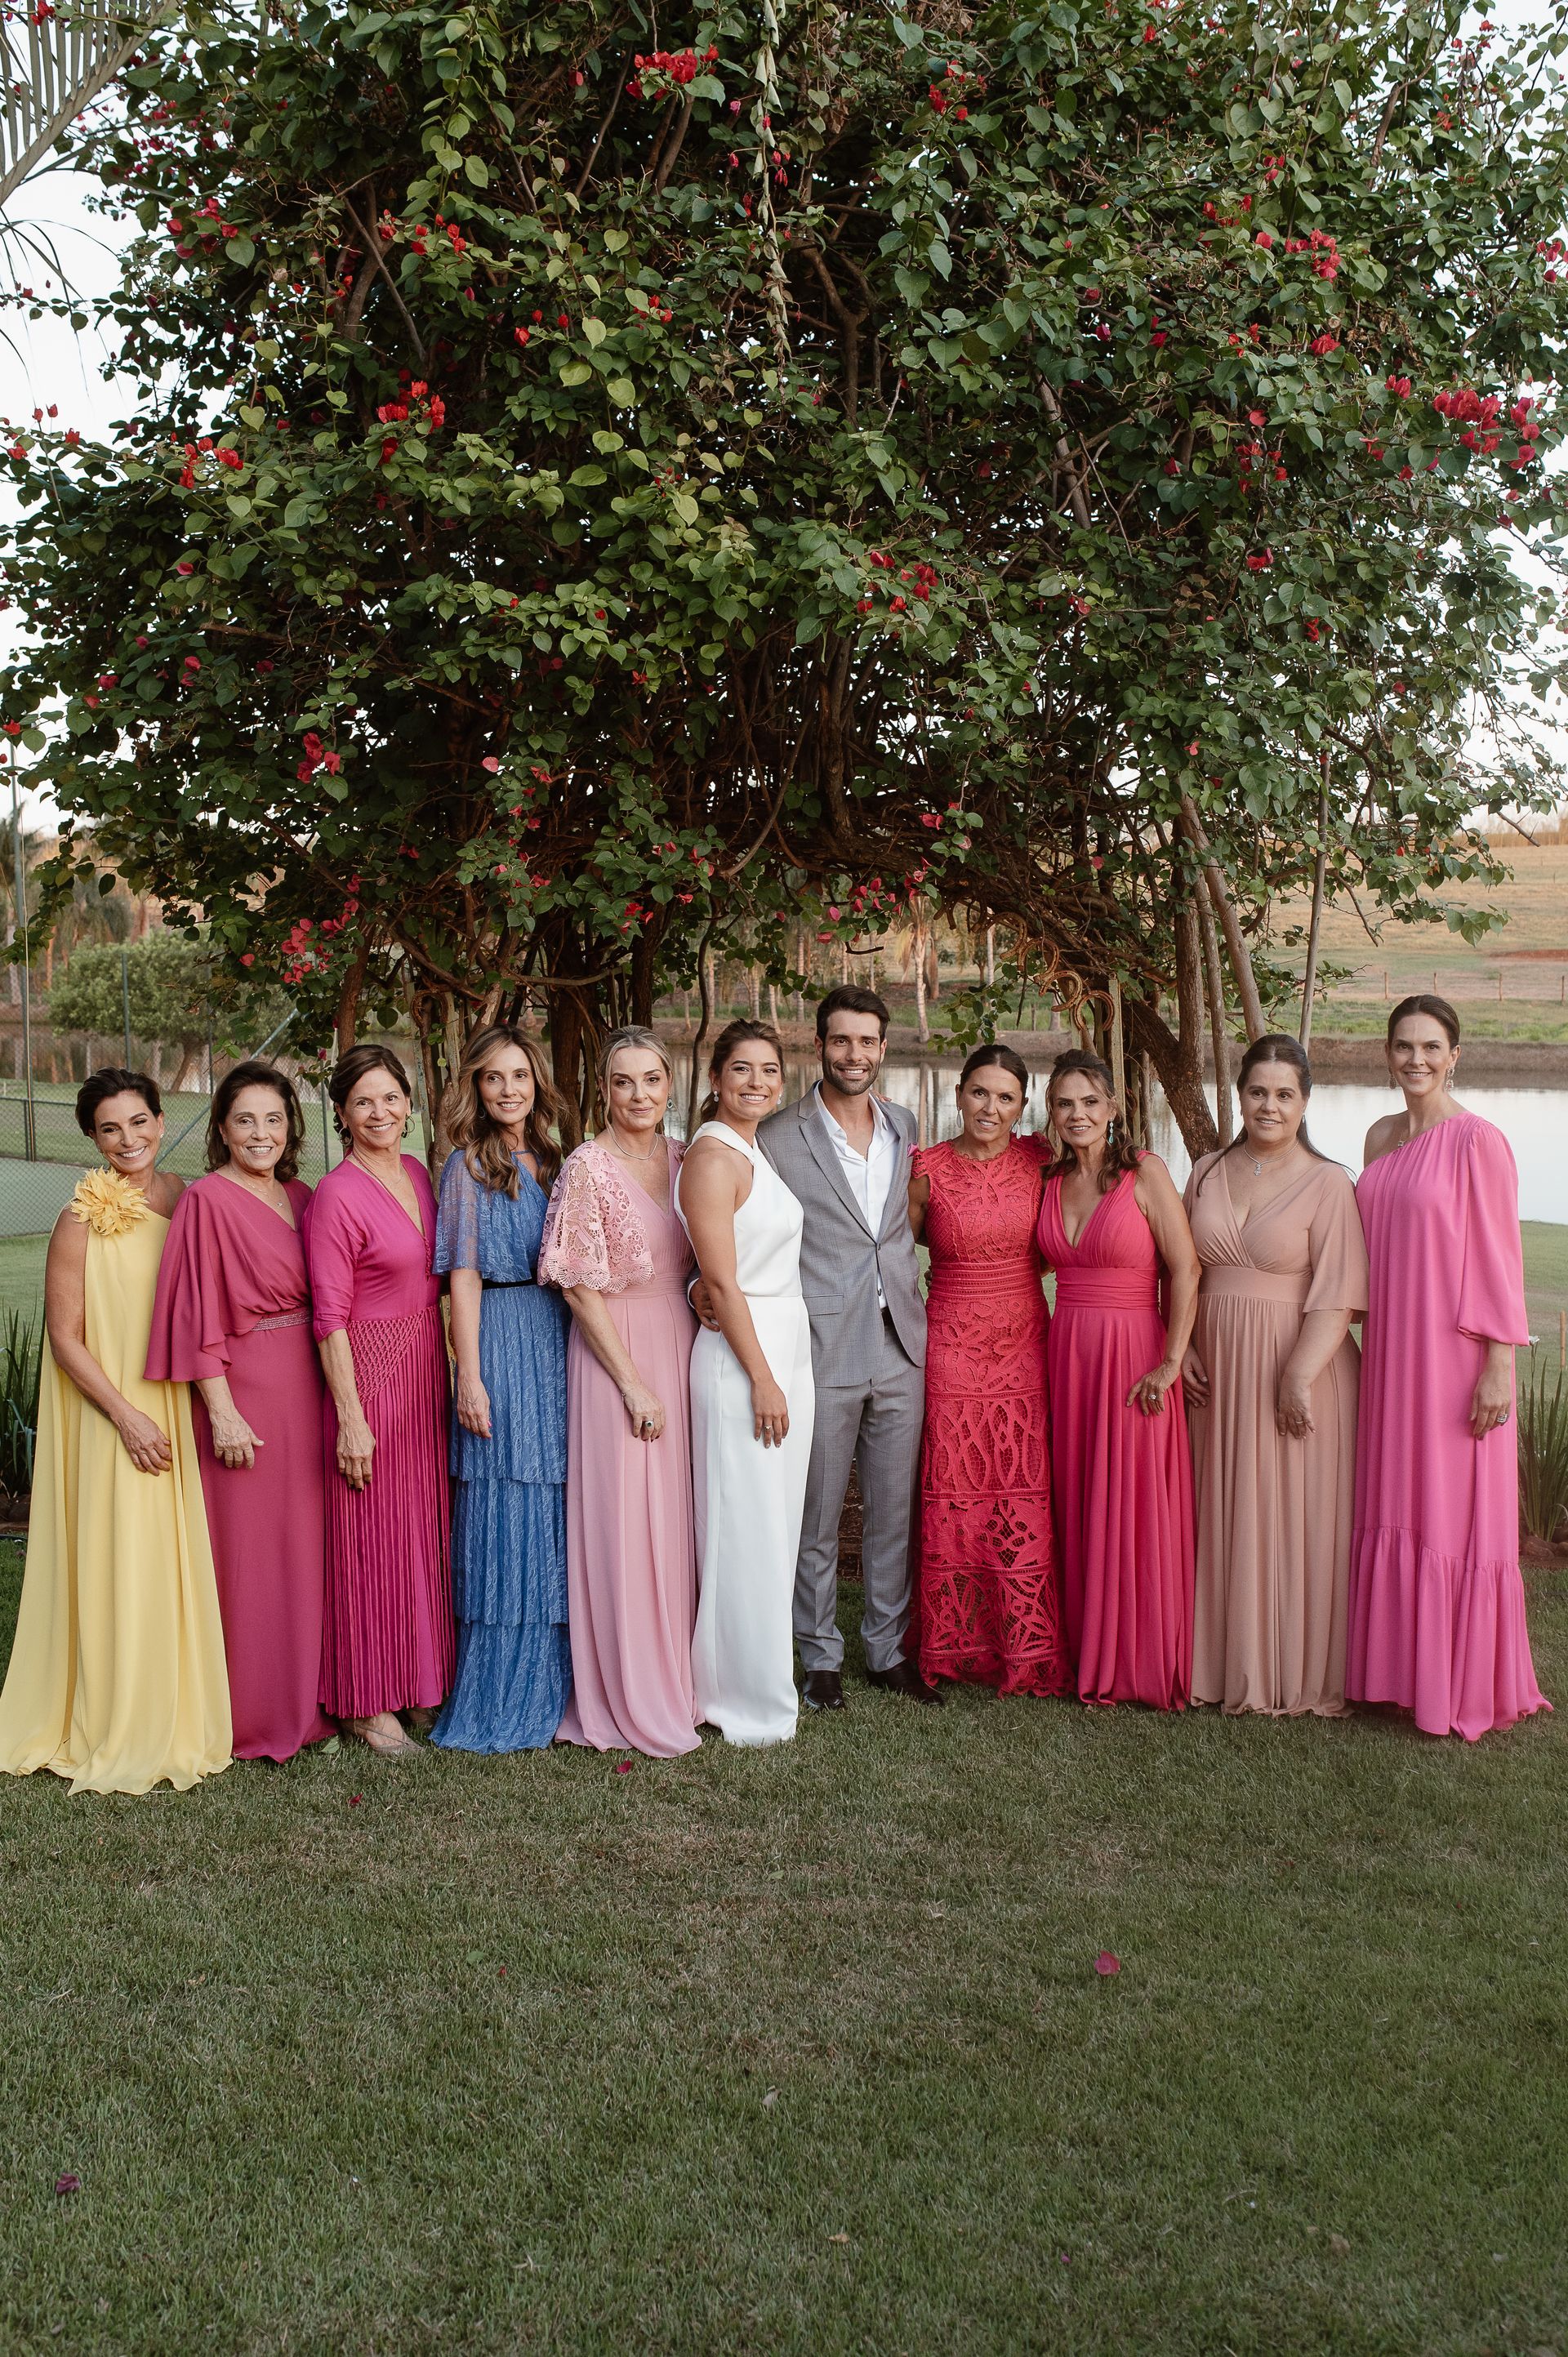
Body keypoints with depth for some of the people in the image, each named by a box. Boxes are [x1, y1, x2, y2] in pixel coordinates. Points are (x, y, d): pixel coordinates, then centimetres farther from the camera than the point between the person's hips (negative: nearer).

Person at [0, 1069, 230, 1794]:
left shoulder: (188, 1202, 4)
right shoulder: (84, 1218, -10)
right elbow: (64, 1336, -9)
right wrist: (127, 1416, -14)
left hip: (180, 1408, 5)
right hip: (111, 1415, -5)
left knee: (179, 1563, 9)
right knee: (118, 1565, 0)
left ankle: (179, 1719, 23)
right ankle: (117, 1734, 13)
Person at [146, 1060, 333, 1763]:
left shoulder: (301, 1198, 11)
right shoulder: (208, 1200, -8)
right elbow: (199, 1316, -11)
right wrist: (221, 1411, -15)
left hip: (306, 1387, 7)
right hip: (245, 1389, -6)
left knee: (306, 1542, 12)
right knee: (248, 1550, 1)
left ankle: (305, 1701, 23)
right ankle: (250, 1717, 12)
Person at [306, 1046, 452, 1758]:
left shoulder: (418, 1175, 8)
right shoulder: (336, 1196, -14)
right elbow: (330, 1316, -15)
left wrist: (451, 1376, 12)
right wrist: (351, 1418, -16)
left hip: (425, 1371, 7)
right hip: (369, 1373, -7)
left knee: (424, 1526, 13)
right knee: (371, 1536, 1)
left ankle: (417, 1684, 26)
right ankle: (368, 1704, 12)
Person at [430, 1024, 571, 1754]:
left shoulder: (550, 1161, 14)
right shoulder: (469, 1166, -3)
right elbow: (463, 1277, -8)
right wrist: (470, 1377, -13)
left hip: (559, 1340, 6)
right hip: (502, 1343, -6)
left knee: (556, 1524, 9)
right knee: (506, 1517, -2)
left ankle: (549, 1687, 20)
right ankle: (498, 1702, 7)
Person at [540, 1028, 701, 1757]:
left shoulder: (681, 1158, 7)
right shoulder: (588, 1168, -11)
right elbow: (580, 1287, -12)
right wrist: (633, 1383, -14)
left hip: (681, 1343, 6)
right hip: (616, 1352, -6)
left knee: (674, 1521, 11)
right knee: (621, 1524, -2)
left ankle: (673, 1682, 23)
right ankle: (628, 1703, 9)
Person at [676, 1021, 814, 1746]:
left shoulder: (757, 1152, 15)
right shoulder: (713, 1156, -13)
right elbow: (722, 1282, -17)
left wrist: (785, 1372, 14)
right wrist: (762, 1378, -17)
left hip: (786, 1350, 9)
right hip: (741, 1356, -9)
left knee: (774, 1528, 14)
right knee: (746, 1533, -2)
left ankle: (758, 1681, 25)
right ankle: (751, 1705, 8)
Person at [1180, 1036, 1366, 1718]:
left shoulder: (1328, 1184, -5)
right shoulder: (1207, 1174, 10)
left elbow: (1336, 1295, -12)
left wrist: (1299, 1376, -20)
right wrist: (1181, 1348, 1)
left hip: (1294, 1367, -4)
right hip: (1215, 1372, 5)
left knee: (1292, 1519, 1)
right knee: (1221, 1520, 9)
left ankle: (1298, 1675, 12)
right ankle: (1226, 1664, 20)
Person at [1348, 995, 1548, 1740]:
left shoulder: (1477, 1140, -11)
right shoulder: (1381, 1137, 10)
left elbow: (1499, 1259, -12)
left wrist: (1499, 1366, -15)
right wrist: (1372, 1340, 15)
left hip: (1454, 1355, -7)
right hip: (1389, 1351, 7)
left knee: (1456, 1512, 1)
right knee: (1393, 1506, 12)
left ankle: (1464, 1687, 13)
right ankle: (1399, 1663, 24)